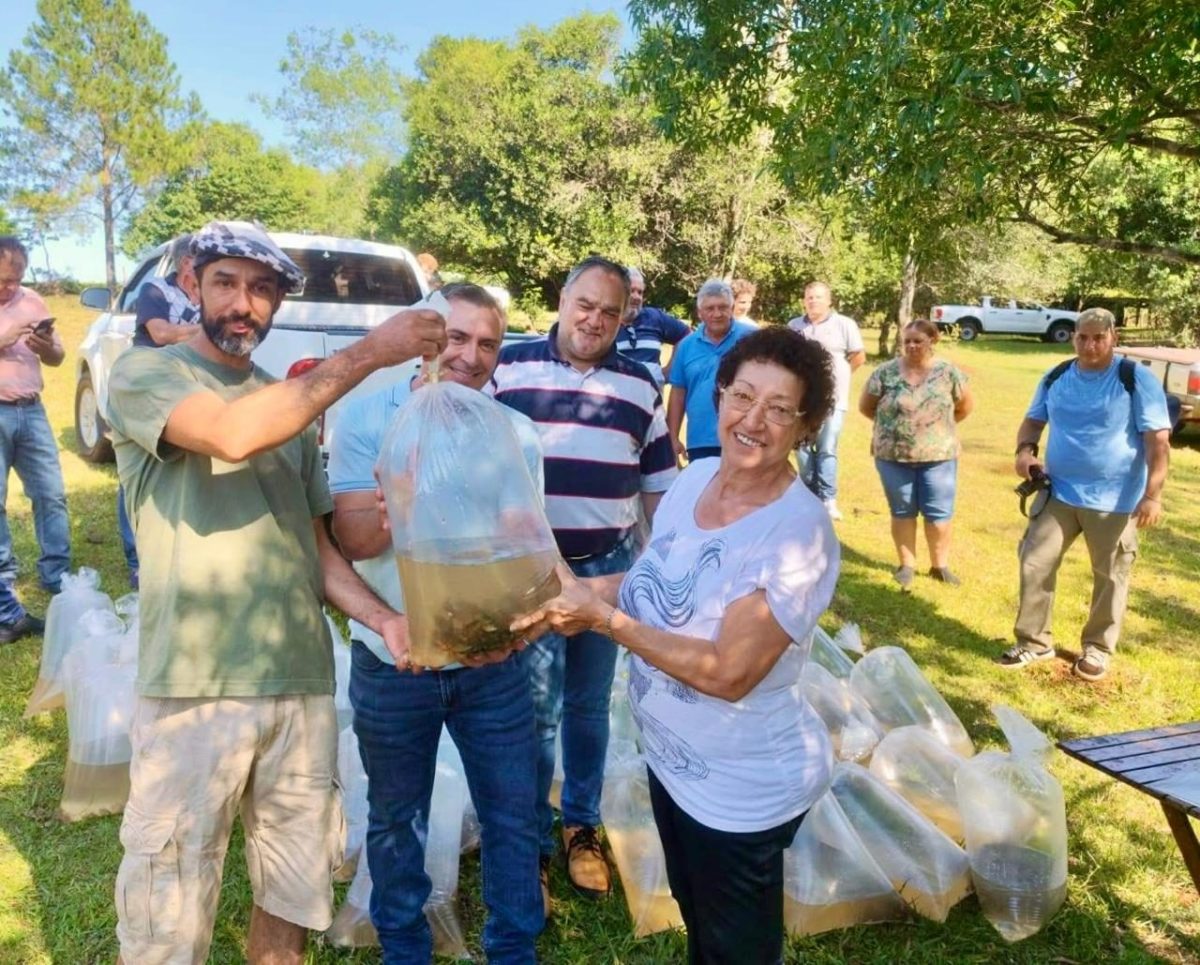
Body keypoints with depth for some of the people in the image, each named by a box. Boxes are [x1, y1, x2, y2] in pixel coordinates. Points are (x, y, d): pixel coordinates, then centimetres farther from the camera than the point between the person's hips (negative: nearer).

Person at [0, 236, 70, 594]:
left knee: (51, 494, 2)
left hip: (31, 410, 4)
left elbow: (57, 357, 16)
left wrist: (47, 347, -5)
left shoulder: (33, 301, 12)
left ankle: (56, 574, 9)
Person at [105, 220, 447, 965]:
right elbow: (231, 434, -25)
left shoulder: (293, 406, 14)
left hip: (303, 686, 5)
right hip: (194, 692, -5)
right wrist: (367, 354, -22)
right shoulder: (143, 374, -3)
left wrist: (384, 617, -4)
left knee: (296, 895, 18)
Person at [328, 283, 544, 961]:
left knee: (514, 814, 13)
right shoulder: (367, 419, -10)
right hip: (392, 664, -1)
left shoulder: (518, 434, -4)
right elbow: (356, 538, -17)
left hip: (492, 662, 2)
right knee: (397, 820, 19)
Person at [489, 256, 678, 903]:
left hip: (609, 568, 3)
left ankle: (581, 827, 34)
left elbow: (657, 485, 10)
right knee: (534, 709, 3)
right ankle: (530, 841, 22)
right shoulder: (508, 367, -2)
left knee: (589, 705, 15)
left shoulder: (639, 387, 5)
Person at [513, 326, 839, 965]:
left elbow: (728, 673, -31)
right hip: (671, 758, 7)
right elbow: (657, 581, 8)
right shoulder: (695, 479, -5)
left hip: (744, 789, -7)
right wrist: (571, 599, -8)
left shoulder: (799, 532, -28)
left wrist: (601, 616, -28)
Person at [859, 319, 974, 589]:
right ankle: (907, 564, 23)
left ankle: (940, 565, 22)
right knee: (902, 512, 11)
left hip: (938, 456, 0)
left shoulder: (948, 372, -3)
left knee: (939, 514, 6)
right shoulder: (886, 371, -5)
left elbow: (966, 406, 10)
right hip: (894, 457, 0)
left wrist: (941, 425, 9)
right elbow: (865, 406, 5)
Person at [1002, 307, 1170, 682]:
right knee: (1035, 564, 2)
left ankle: (1098, 648, 26)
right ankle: (1034, 641, 16)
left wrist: (1152, 494, -22)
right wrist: (1025, 449, -6)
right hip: (1058, 493, 4)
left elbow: (1158, 440, -13)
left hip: (1115, 501, -4)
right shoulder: (1056, 378, 5)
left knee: (1110, 578, 9)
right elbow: (1033, 420, 17)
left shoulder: (1137, 379, -10)